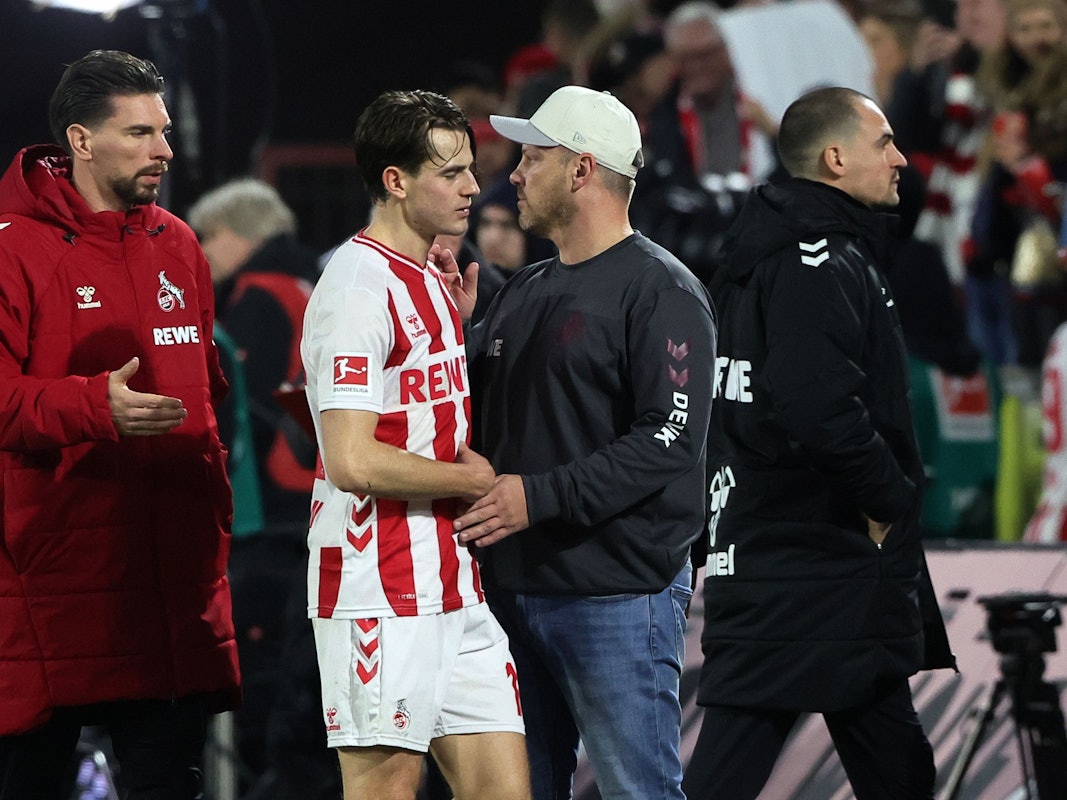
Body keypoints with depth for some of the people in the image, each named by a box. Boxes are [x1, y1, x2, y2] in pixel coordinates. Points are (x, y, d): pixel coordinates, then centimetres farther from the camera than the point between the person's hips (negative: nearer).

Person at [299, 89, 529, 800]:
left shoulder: (430, 281, 16)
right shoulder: (359, 285, -14)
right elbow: (352, 461, -22)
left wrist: (460, 325, 13)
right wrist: (471, 480, -10)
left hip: (456, 591, 9)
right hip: (382, 594, -9)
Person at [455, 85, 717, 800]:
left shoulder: (661, 292, -8)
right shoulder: (523, 294, 18)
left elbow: (668, 439, -18)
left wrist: (539, 497, -22)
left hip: (618, 595, -8)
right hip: (515, 587, 8)